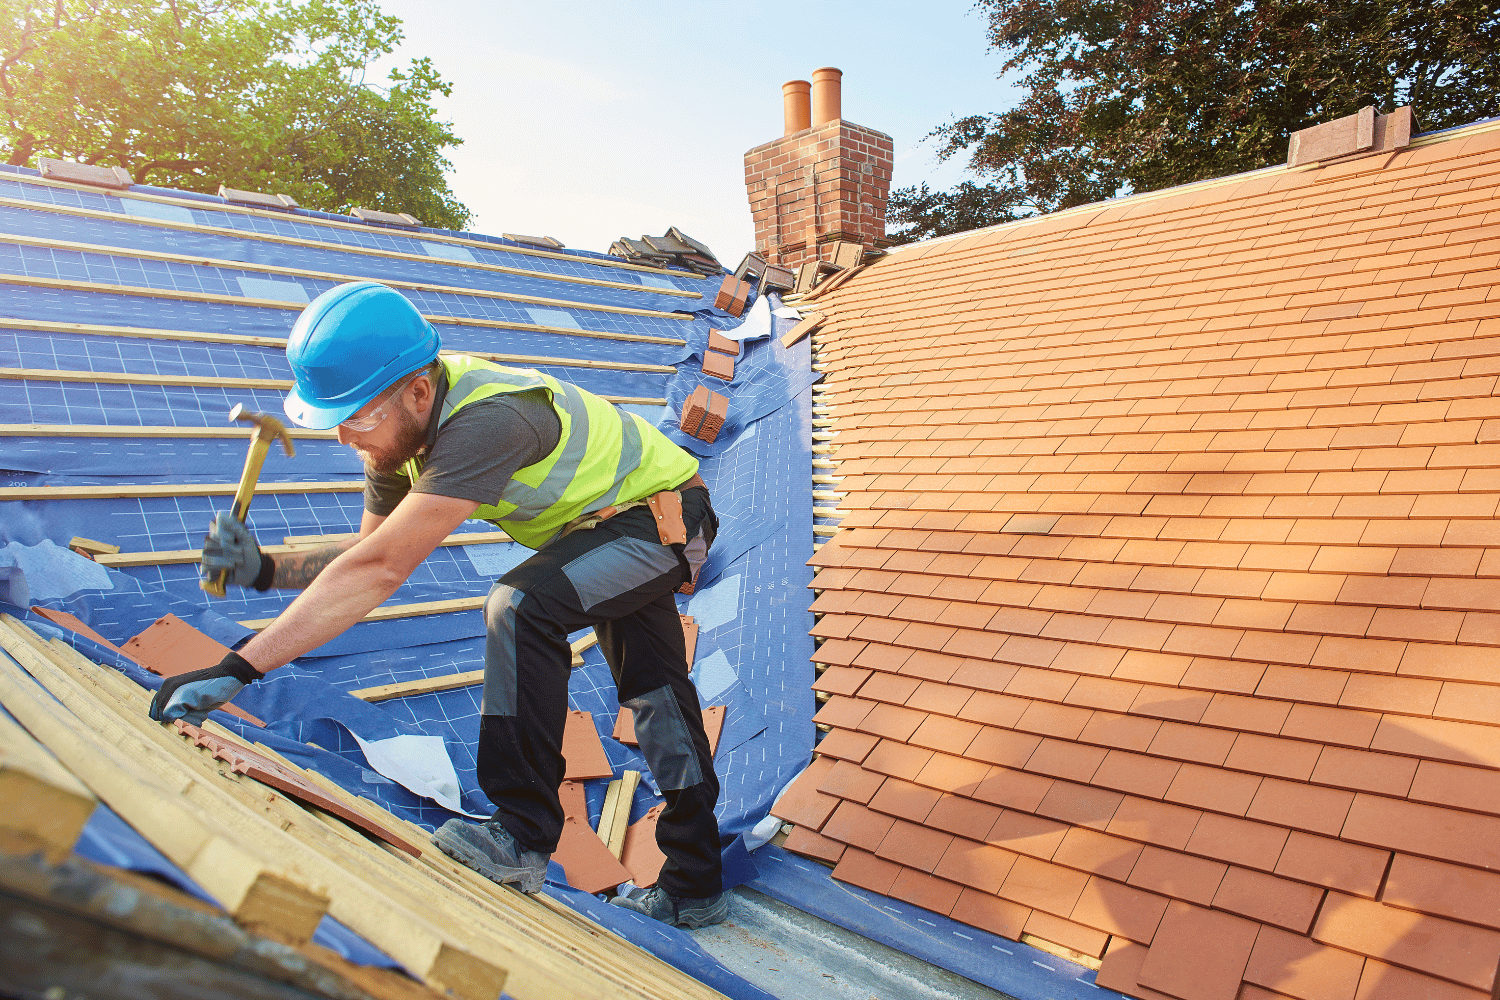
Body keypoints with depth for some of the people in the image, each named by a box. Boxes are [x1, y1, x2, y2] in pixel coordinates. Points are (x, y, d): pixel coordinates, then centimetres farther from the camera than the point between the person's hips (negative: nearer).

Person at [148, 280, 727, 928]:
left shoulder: (484, 422, -39)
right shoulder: (401, 423, -10)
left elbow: (380, 571, -43)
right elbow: (373, 552, -2)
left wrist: (236, 670, -42)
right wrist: (265, 570, -18)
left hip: (666, 513, -9)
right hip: (616, 518, 9)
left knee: (522, 607, -30)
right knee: (654, 697, 14)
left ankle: (523, 838, -17)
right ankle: (694, 888, 30)